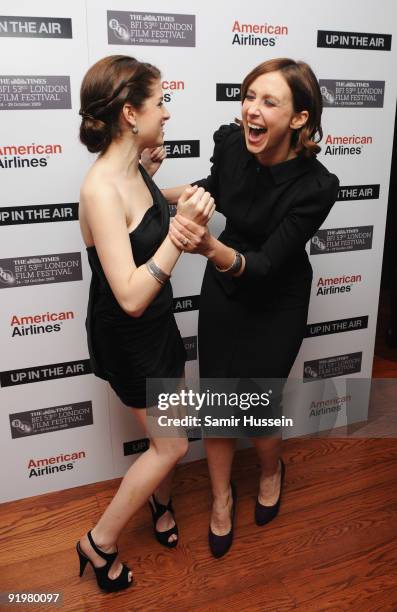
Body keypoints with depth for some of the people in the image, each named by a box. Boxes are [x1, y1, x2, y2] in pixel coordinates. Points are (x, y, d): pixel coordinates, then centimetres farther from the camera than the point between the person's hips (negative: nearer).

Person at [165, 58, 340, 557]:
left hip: (276, 299, -3)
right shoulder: (230, 142, -17)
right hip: (223, 289, 4)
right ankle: (222, 496, 34)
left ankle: (271, 472, 42)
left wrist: (212, 249, -47)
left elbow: (266, 266, -29)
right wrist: (160, 192, -2)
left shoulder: (316, 186, -28)